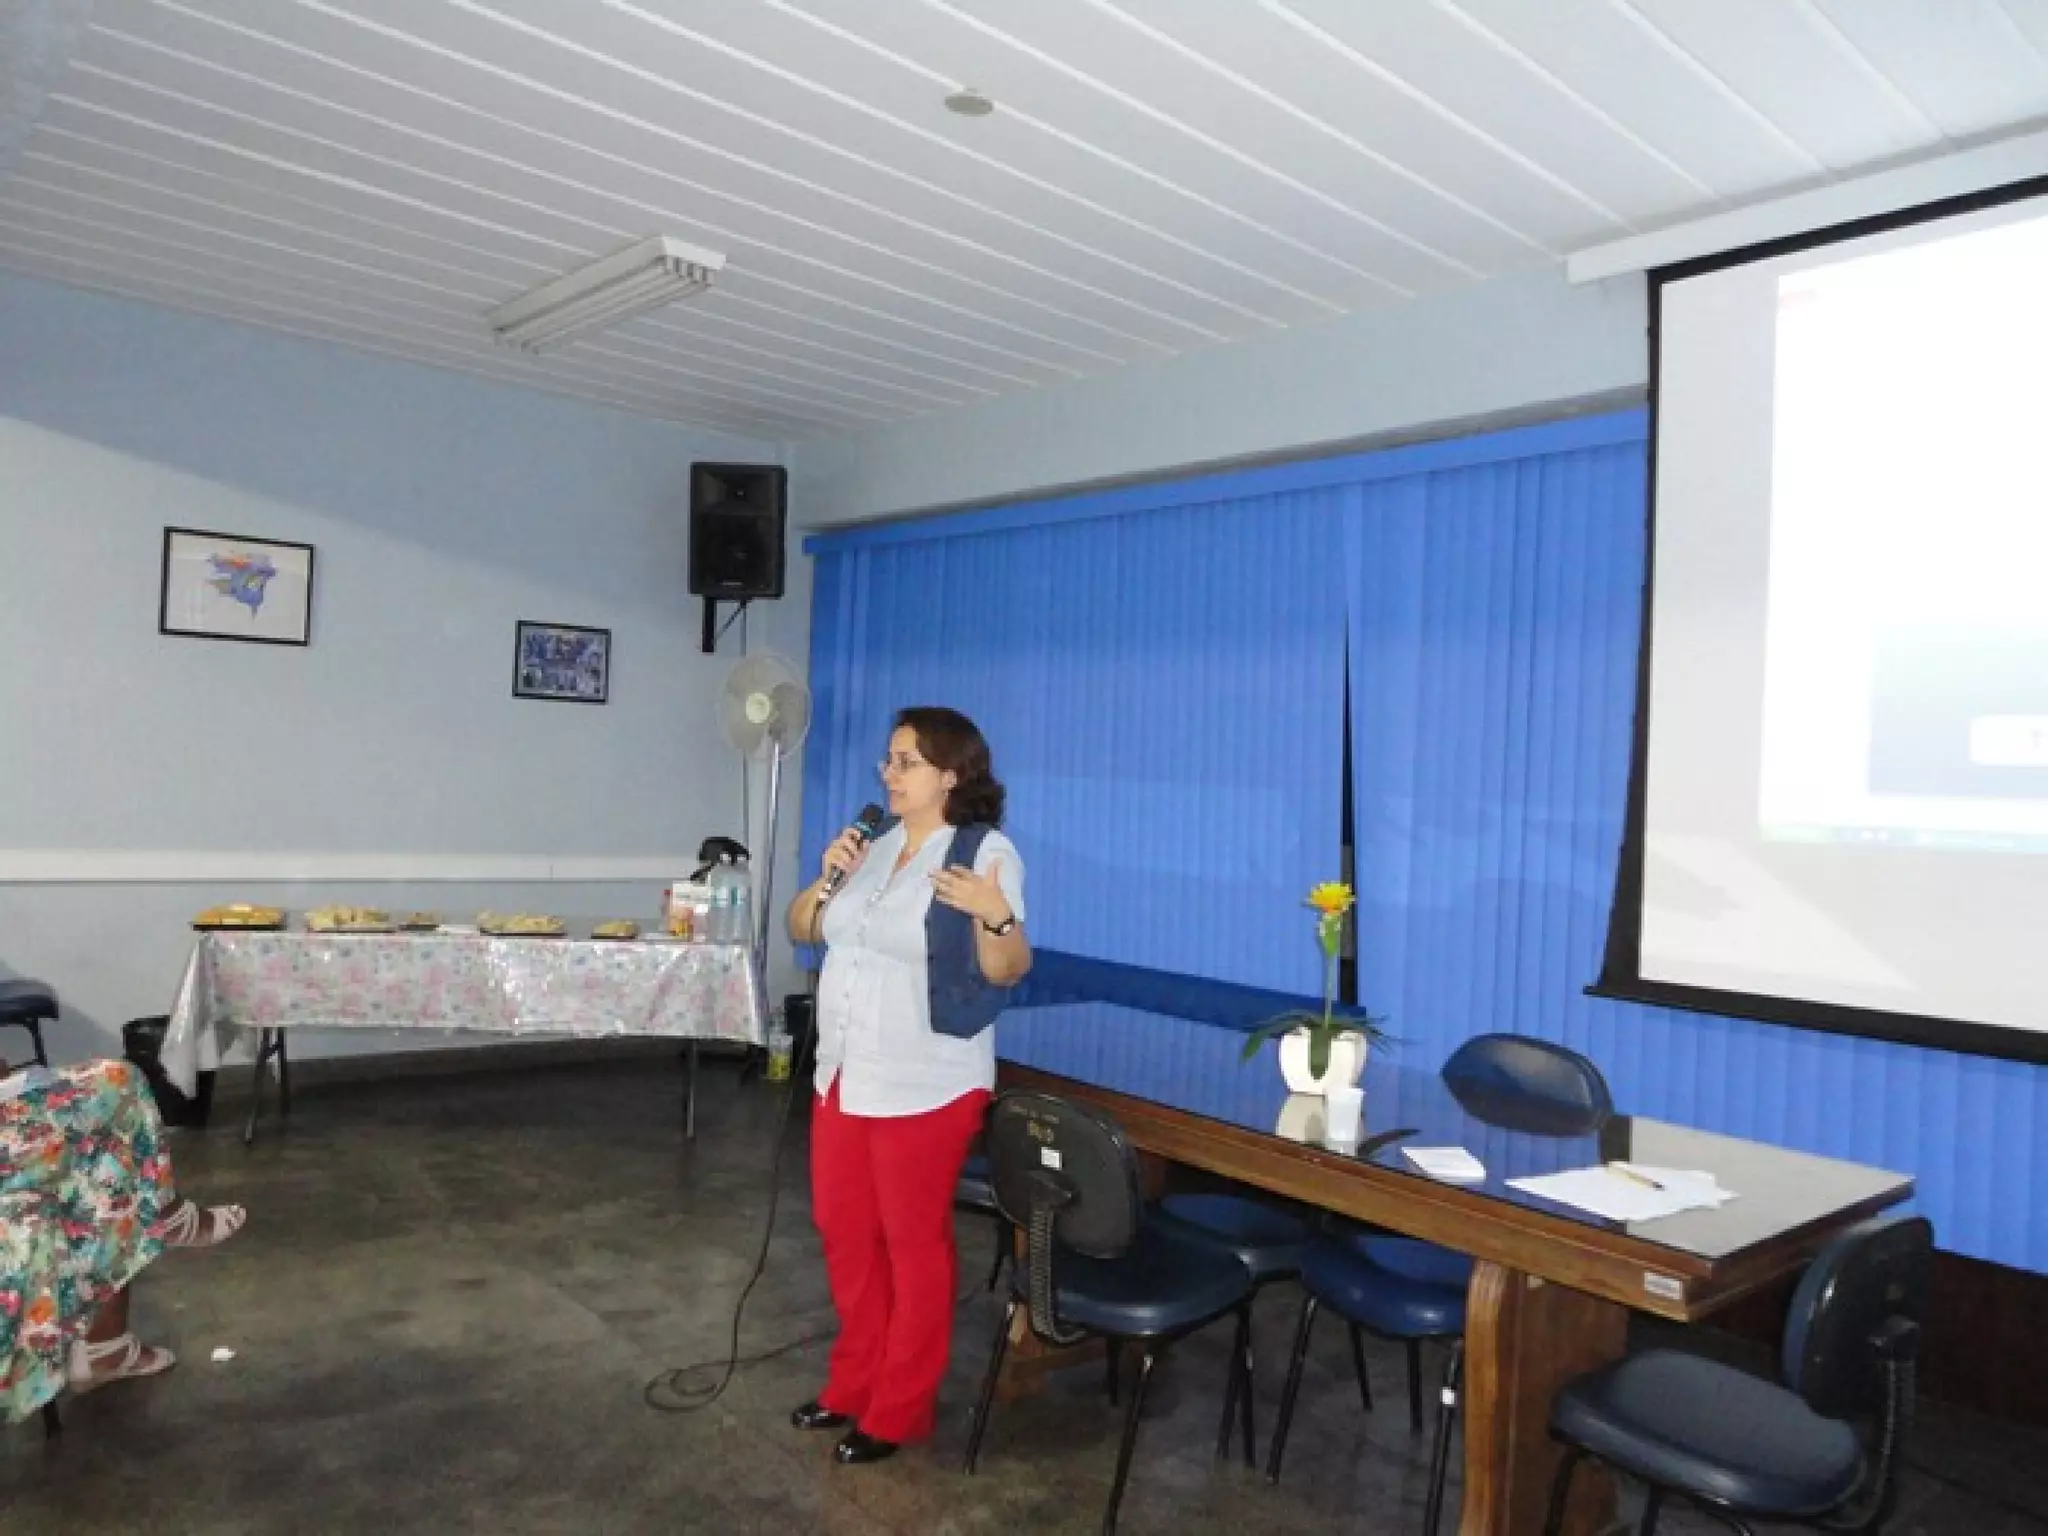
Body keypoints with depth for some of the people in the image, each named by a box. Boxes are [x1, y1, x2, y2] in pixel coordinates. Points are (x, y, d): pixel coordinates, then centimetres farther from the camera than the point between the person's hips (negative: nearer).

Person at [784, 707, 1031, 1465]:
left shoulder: (986, 850, -13)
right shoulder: (875, 844, 5)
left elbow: (1007, 972, -16)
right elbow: (803, 930, 12)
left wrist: (995, 915, -35)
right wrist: (826, 878, -6)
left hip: (925, 1087, -7)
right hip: (844, 1076, 8)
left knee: (913, 1243, 7)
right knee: (843, 1231, 18)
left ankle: (901, 1409, 24)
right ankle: (854, 1382, 37)